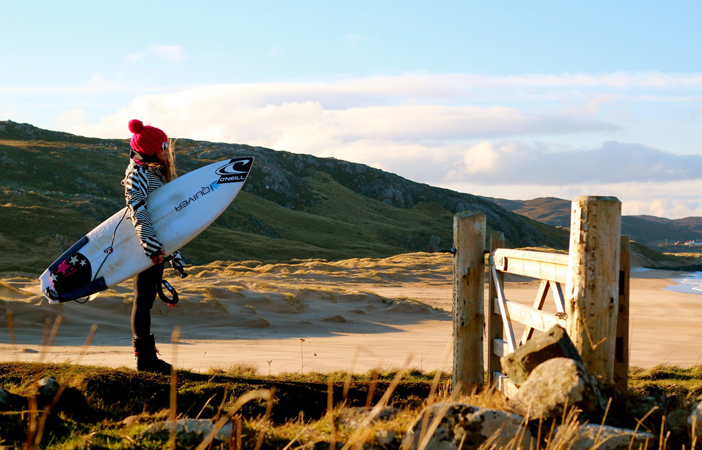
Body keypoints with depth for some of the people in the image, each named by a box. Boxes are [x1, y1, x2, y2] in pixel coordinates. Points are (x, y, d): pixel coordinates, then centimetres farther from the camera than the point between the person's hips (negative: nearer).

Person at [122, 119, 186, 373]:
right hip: (146, 246, -9)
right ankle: (143, 357, -2)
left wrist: (173, 252, 23)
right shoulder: (139, 172, -11)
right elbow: (138, 210, -23)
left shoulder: (157, 172, 19)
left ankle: (148, 355, 17)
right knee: (144, 299, -5)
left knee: (148, 299, 12)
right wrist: (151, 245, -33)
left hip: (157, 245, 9)